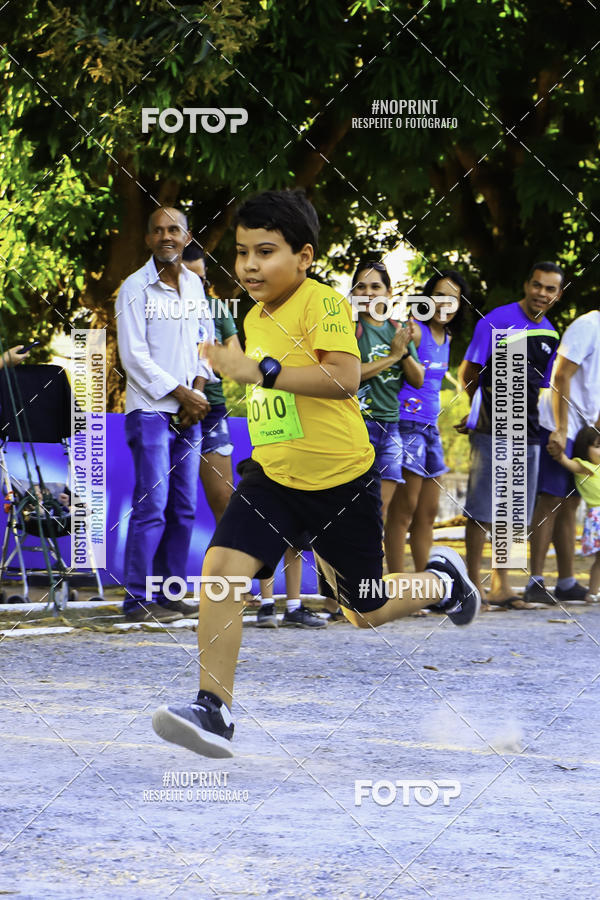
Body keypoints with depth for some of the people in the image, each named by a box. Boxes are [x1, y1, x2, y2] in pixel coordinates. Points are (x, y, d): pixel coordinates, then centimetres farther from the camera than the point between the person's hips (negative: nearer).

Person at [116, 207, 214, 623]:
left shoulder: (194, 284, 11)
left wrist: (199, 389, 0)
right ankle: (138, 600, -6)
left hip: (188, 413, 6)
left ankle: (171, 594, 12)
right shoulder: (136, 288, -7)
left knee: (184, 507, 6)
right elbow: (134, 356, -11)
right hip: (150, 410, -6)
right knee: (152, 506, -10)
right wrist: (182, 394, -11)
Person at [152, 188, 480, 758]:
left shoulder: (322, 303, -17)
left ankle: (443, 578, 43)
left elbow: (344, 377, -33)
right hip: (272, 477, 6)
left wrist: (260, 371, -35)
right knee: (221, 567, -20)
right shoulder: (254, 317, 9)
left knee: (367, 614, 10)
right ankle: (213, 711, -21)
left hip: (341, 481, -6)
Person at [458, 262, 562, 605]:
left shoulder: (550, 335, 14)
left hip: (527, 433, 6)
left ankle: (501, 583, 13)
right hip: (492, 431, -6)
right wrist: (480, 412, -3)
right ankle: (473, 583, -2)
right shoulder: (496, 321, -5)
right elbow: (468, 372, -2)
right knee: (482, 510, -6)